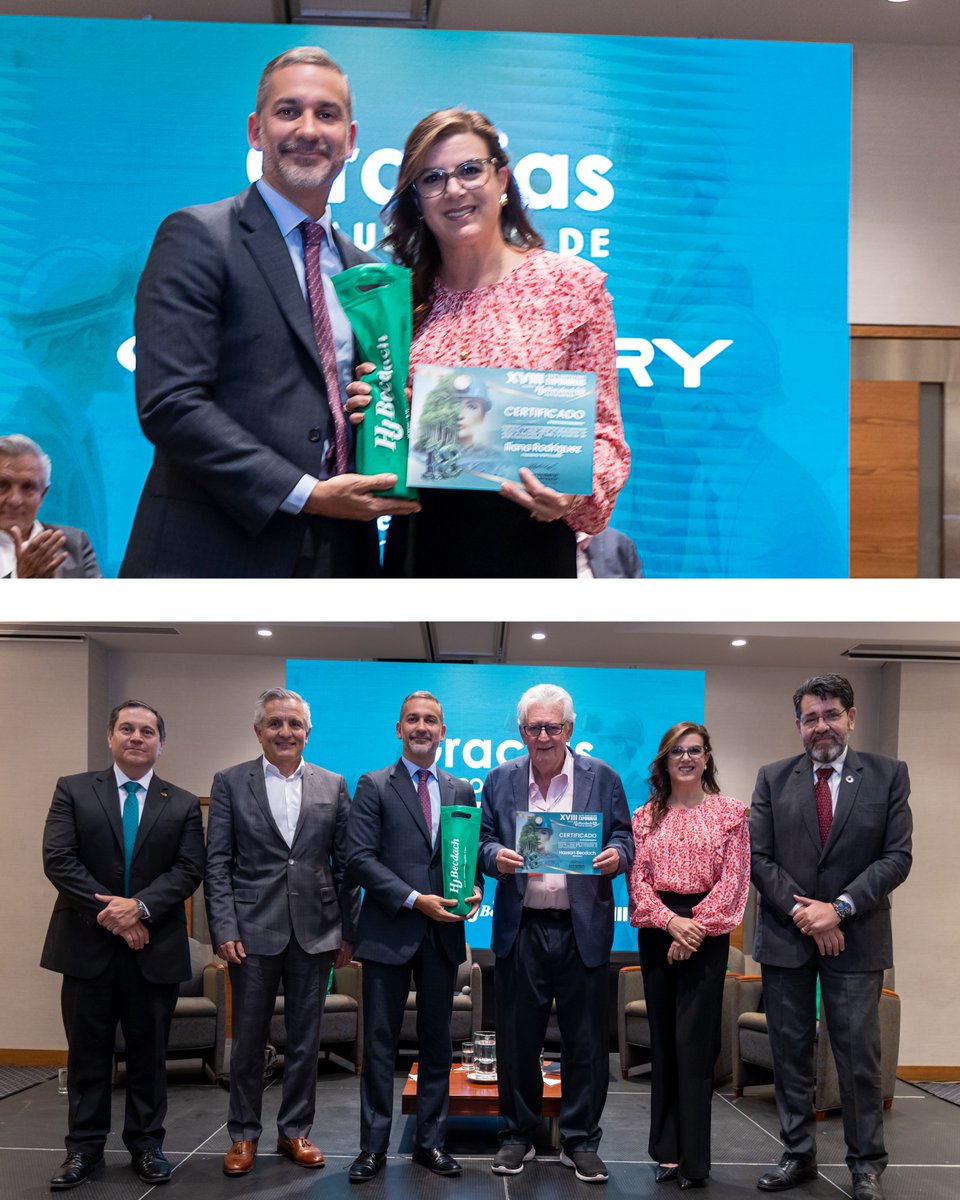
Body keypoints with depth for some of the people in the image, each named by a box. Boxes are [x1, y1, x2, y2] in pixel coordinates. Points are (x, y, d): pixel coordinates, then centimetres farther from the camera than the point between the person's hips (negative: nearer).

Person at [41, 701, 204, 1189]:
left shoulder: (183, 805, 7)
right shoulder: (73, 790, 4)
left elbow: (189, 870, -2)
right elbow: (58, 859, -6)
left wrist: (140, 906, -16)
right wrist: (108, 912, -14)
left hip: (154, 947, 1)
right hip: (87, 945, -1)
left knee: (149, 1051, 8)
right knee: (88, 1052, 6)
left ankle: (146, 1145, 19)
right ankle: (85, 1149, 16)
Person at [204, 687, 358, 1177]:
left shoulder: (332, 786, 6)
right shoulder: (230, 782, 2)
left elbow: (344, 863, 6)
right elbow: (217, 863, -2)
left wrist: (347, 931, 3)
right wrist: (224, 929, -10)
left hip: (314, 931, 2)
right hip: (254, 930, -1)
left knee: (305, 1038, 9)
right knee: (248, 1038, 7)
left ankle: (295, 1131, 22)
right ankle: (243, 1135, 19)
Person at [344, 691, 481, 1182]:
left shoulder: (461, 791, 11)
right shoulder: (374, 786, 0)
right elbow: (360, 857, -8)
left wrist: (473, 889, -9)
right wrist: (414, 899, -16)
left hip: (442, 933, 3)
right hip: (388, 932, -3)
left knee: (437, 1043, 9)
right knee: (379, 1044, 2)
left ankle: (430, 1141, 19)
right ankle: (373, 1146, 10)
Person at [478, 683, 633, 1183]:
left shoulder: (602, 777, 3)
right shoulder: (500, 780, 7)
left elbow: (623, 838, 5)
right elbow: (484, 840, 8)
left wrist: (616, 855, -16)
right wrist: (495, 856, -13)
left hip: (584, 929, -1)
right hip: (520, 930, 1)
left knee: (586, 1043, 4)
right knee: (517, 1039, 7)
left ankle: (581, 1142, 17)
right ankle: (517, 1135, 22)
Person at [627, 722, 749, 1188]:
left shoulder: (729, 812, 2)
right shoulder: (646, 816, 9)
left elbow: (733, 880, -4)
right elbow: (637, 879, 3)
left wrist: (694, 928, -12)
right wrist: (670, 921, -12)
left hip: (705, 934, -3)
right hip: (657, 932, 3)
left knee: (694, 1039, -7)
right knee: (662, 1039, 7)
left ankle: (693, 1159, -2)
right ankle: (667, 1150, 14)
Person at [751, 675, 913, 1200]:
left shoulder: (888, 776, 0)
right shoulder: (773, 778, 4)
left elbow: (897, 857, -5)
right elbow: (757, 857, 0)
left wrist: (839, 909, -14)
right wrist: (801, 910, -12)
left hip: (855, 938, -2)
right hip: (785, 937, 2)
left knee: (859, 1055, 2)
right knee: (790, 1052, 9)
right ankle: (798, 1155, 21)